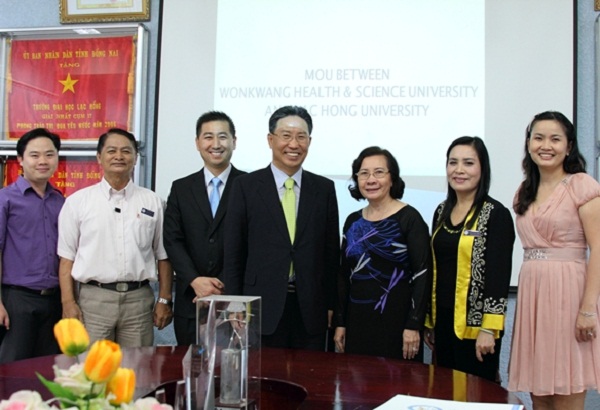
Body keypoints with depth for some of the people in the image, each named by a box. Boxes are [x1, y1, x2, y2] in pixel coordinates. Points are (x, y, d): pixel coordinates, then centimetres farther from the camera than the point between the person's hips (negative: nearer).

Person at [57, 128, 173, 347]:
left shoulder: (152, 202, 8)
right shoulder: (77, 202, 6)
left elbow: (163, 255, 8)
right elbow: (67, 257, 4)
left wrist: (164, 300, 4)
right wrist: (68, 302, -3)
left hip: (139, 298, 1)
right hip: (93, 298, -1)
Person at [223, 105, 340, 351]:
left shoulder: (324, 188, 7)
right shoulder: (246, 186, 1)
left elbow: (332, 251, 9)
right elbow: (233, 253, 1)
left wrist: (331, 305, 5)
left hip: (311, 310, 2)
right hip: (262, 307, -2)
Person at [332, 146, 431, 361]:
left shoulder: (409, 218, -7)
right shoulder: (353, 221, 8)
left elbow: (422, 274, -11)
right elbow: (344, 275, 12)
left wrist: (413, 325, -15)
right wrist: (340, 322, 9)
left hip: (396, 320, -5)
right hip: (357, 319, 5)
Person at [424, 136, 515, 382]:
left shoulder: (495, 214, -9)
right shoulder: (442, 212, 10)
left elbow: (500, 275, -12)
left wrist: (489, 329, -17)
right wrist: (429, 322, 14)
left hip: (475, 325, -6)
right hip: (443, 321, 6)